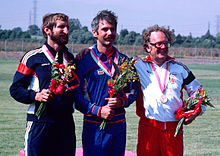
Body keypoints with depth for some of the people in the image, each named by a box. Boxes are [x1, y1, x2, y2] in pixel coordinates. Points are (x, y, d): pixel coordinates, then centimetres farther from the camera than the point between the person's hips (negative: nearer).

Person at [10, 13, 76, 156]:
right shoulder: (32, 57, -1)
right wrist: (36, 96, -18)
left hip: (66, 123, 5)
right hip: (39, 125, -4)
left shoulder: (70, 58, 15)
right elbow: (16, 89, -2)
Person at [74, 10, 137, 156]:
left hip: (119, 125, 4)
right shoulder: (84, 59, -3)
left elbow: (133, 91, 14)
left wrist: (121, 101, -7)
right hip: (94, 126, -4)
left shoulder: (124, 61, 10)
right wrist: (98, 110, -15)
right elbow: (76, 95, -5)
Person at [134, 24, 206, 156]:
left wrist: (196, 111, 4)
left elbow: (197, 90, 20)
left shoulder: (179, 68, 12)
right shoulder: (139, 67, 5)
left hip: (174, 129, 2)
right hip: (148, 129, -2)